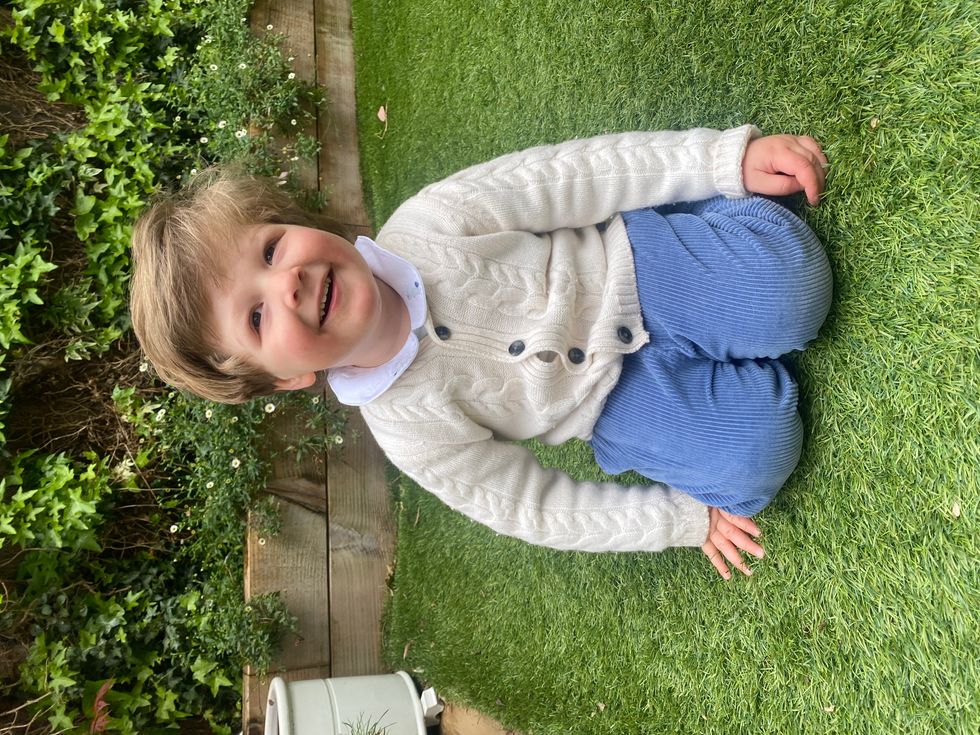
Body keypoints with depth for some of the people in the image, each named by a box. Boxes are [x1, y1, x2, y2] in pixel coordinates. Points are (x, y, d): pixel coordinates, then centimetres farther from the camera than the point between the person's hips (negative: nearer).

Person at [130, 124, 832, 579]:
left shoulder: (427, 227, -20)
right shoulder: (408, 431, -16)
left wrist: (731, 157, -18)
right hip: (617, 395, 0)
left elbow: (573, 176, -15)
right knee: (750, 463, -21)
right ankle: (754, 382, 10)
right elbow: (538, 510, -6)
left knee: (789, 282, -24)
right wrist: (681, 520, -6)